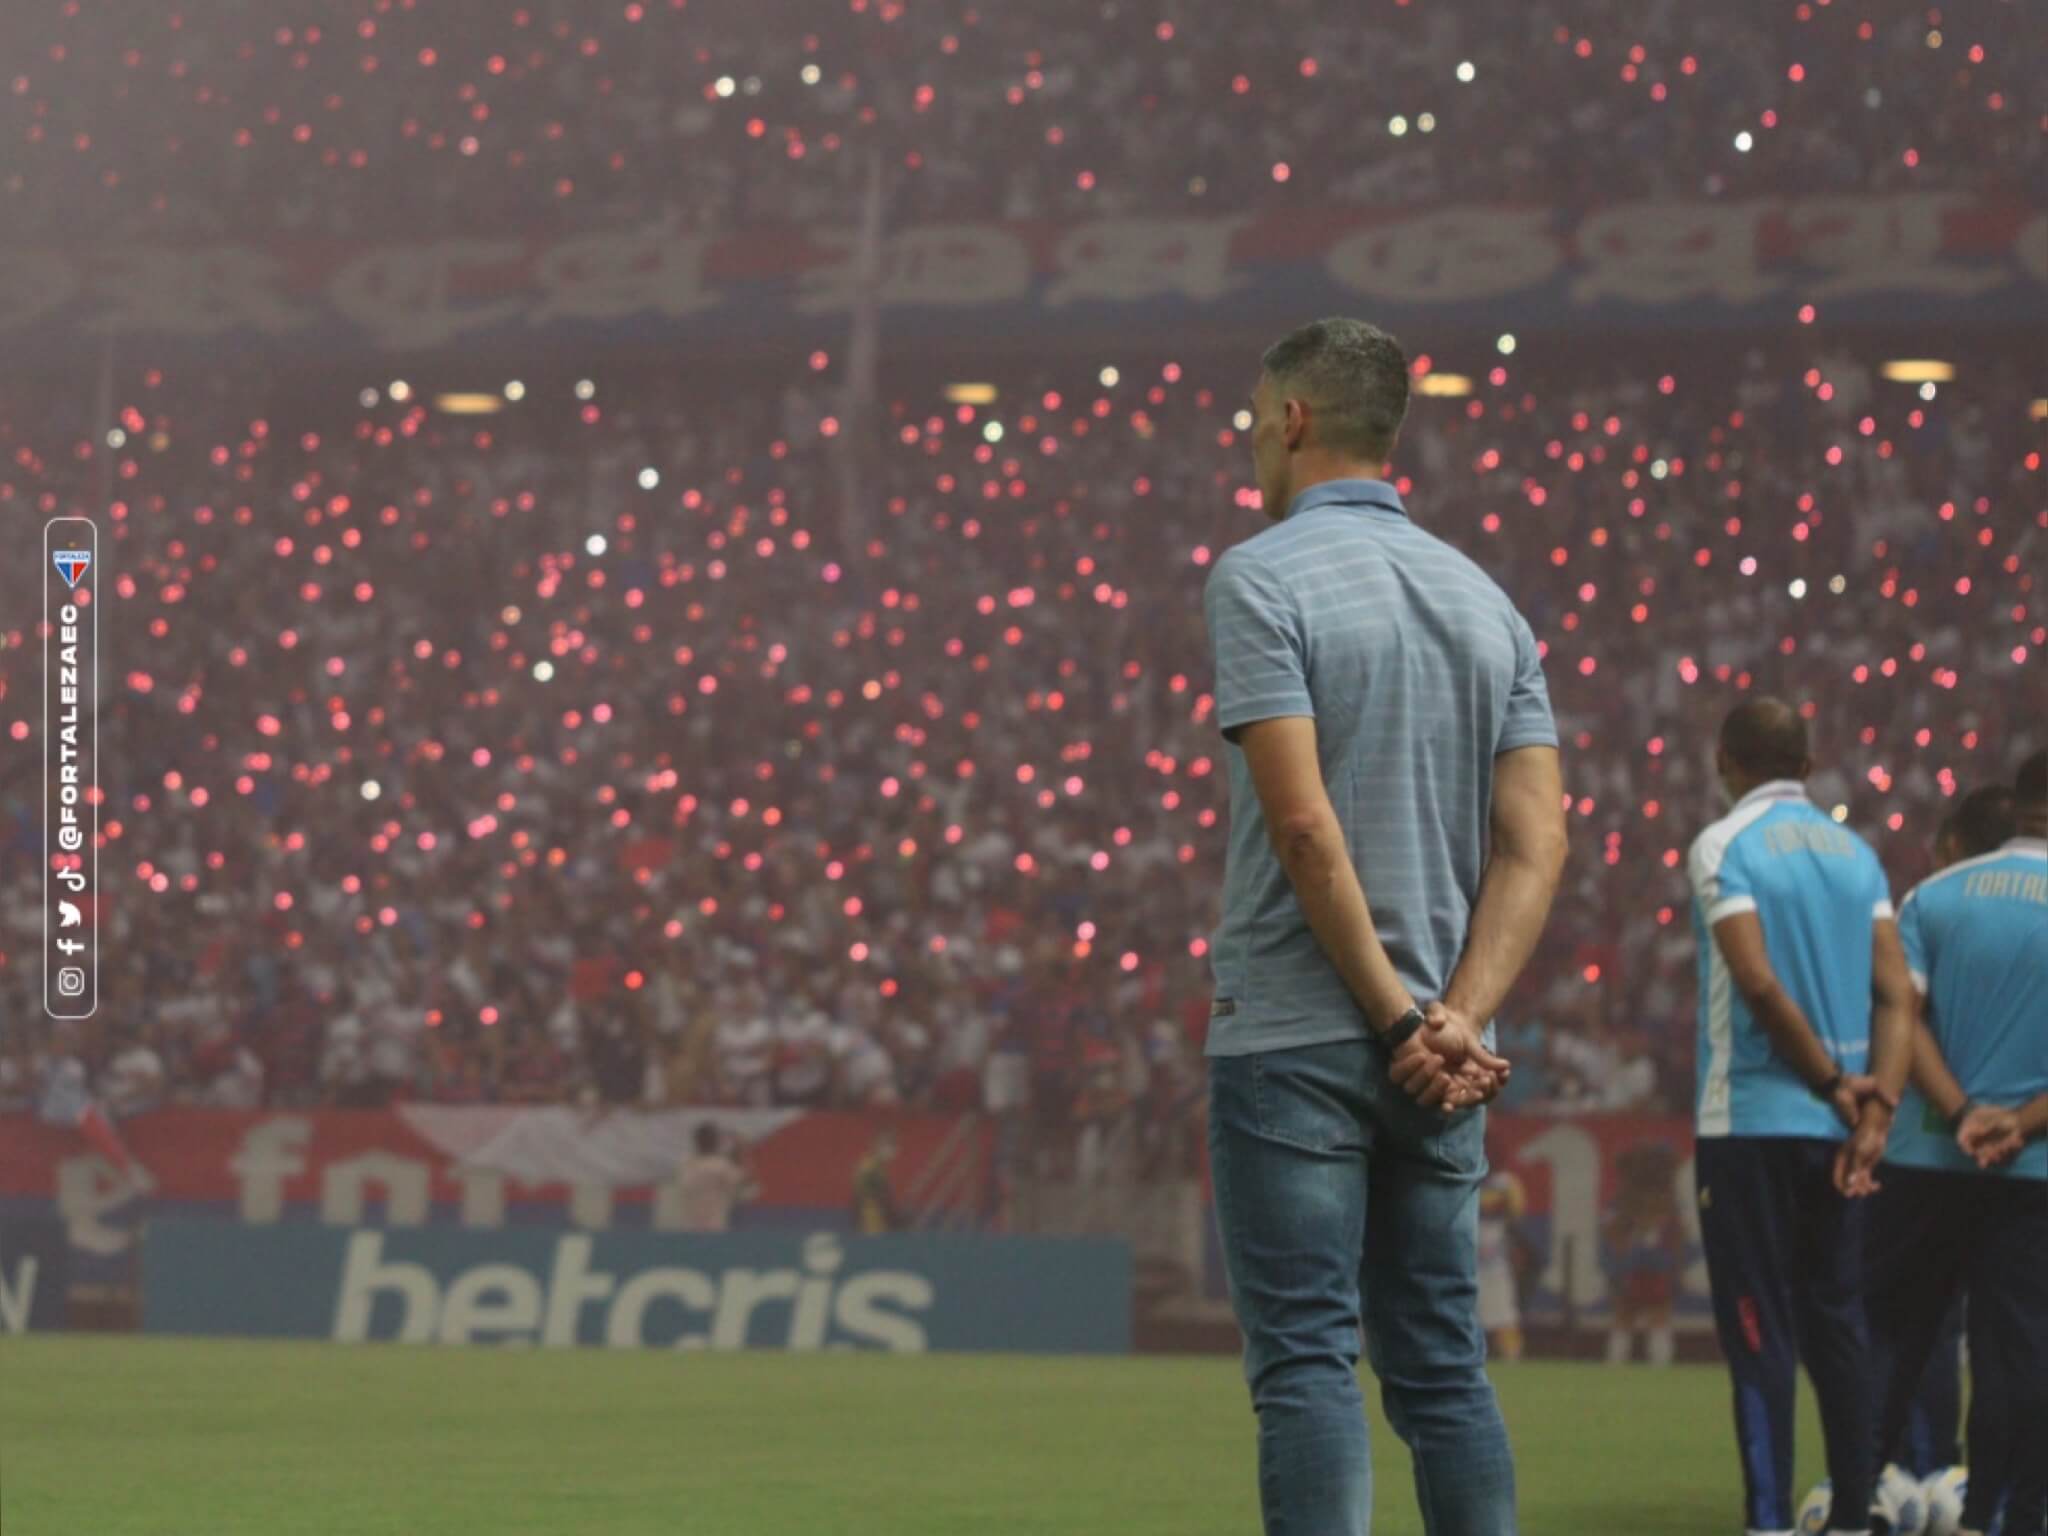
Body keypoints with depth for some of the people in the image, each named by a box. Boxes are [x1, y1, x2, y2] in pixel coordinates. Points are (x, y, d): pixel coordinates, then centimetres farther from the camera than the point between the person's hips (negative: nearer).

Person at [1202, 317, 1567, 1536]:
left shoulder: (1263, 578, -7)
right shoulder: (1486, 600, 12)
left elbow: (1303, 823, -16)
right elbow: (1537, 841, 3)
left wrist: (1396, 1014, -12)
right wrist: (1460, 1017, -6)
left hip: (1292, 1036, -6)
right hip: (1440, 1057, 6)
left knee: (1308, 1363, -6)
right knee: (1444, 1367, 9)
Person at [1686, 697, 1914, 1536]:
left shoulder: (1724, 846, -6)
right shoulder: (1857, 853, 10)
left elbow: (1758, 982, -16)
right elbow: (1896, 993, 1)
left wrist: (1834, 1083, -9)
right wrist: (1879, 1097, -6)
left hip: (1750, 1116, -5)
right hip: (1838, 1127, 5)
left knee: (1759, 1332, -4)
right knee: (1837, 1325, 12)